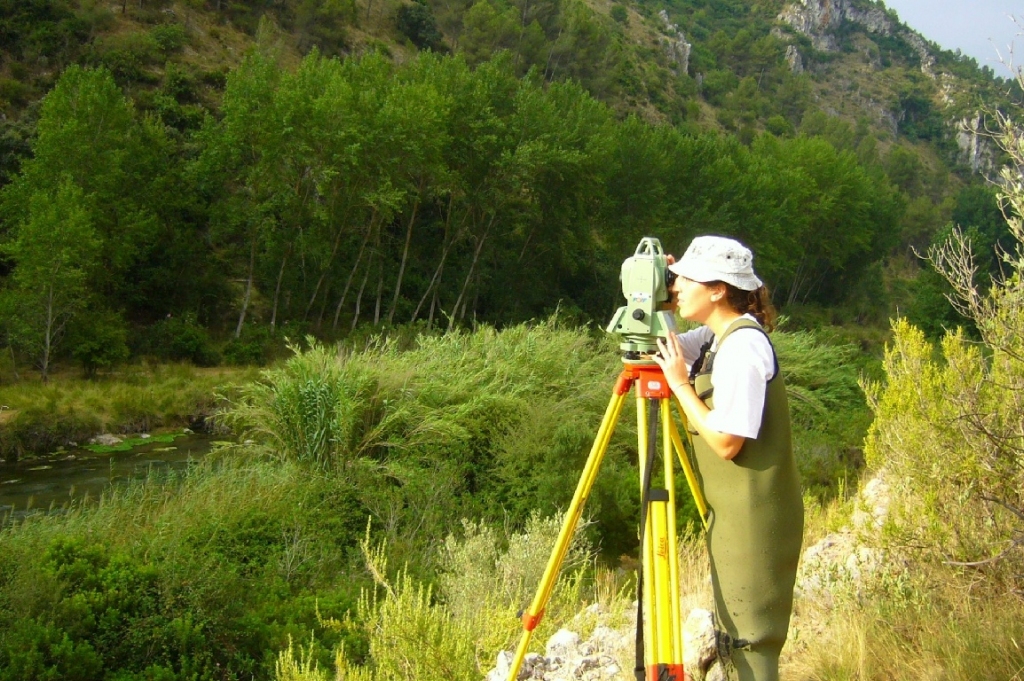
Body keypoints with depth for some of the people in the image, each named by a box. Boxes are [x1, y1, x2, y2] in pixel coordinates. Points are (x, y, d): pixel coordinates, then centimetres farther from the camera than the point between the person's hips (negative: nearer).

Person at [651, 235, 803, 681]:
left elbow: (727, 441, -23)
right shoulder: (717, 336, 7)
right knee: (738, 632, 19)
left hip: (753, 516, -10)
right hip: (735, 511, 10)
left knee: (750, 636, 1)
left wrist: (679, 382, -17)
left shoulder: (742, 346, -21)